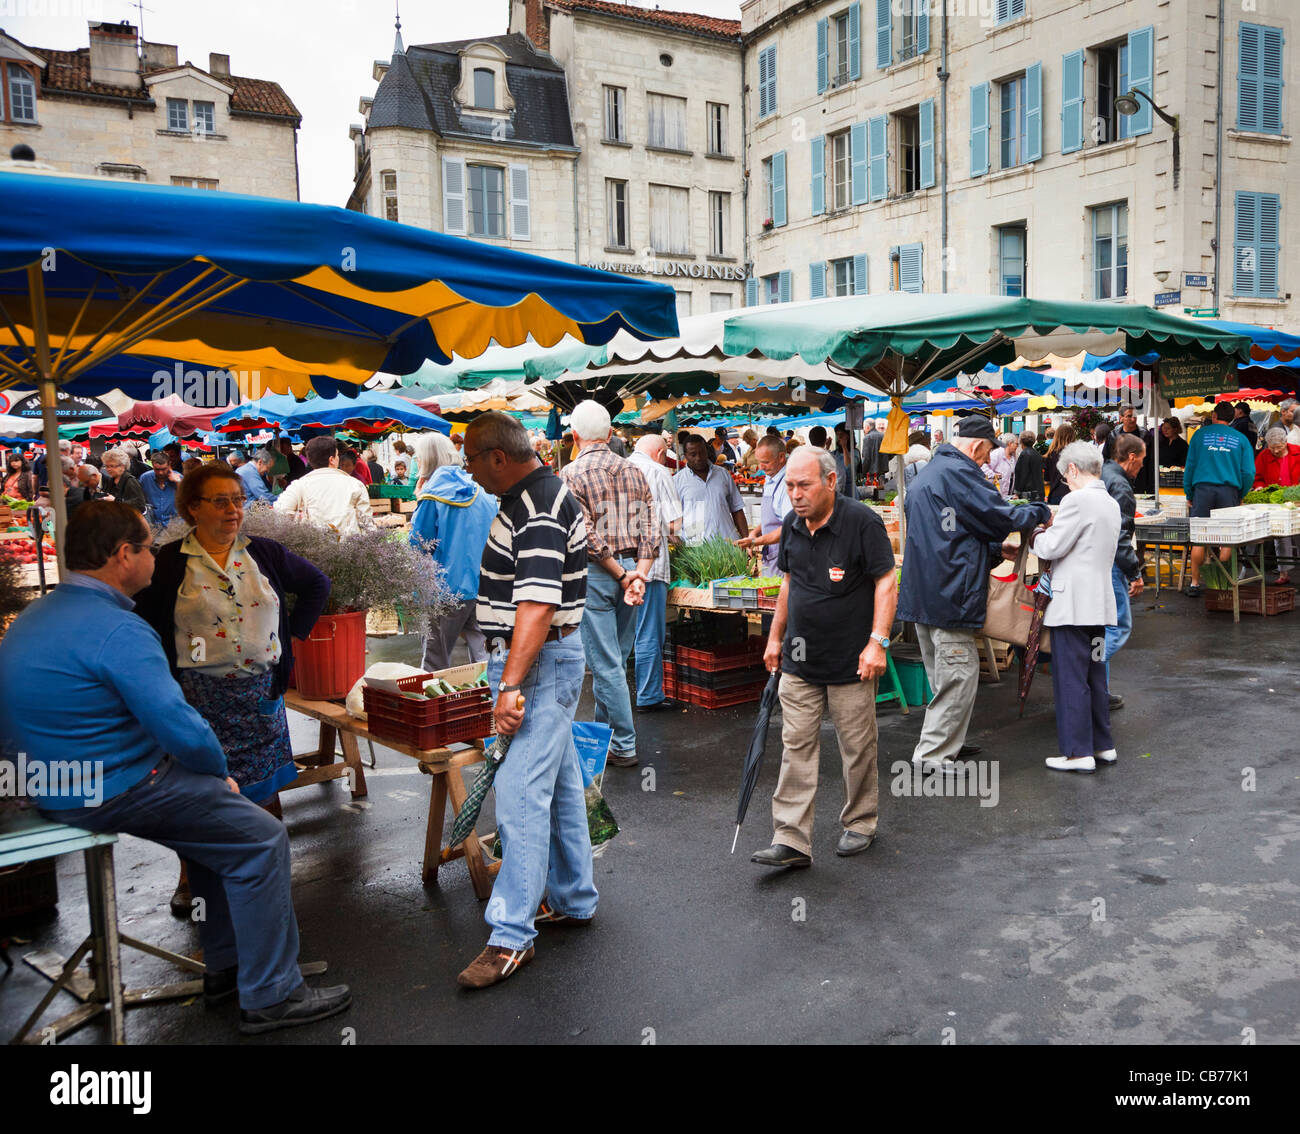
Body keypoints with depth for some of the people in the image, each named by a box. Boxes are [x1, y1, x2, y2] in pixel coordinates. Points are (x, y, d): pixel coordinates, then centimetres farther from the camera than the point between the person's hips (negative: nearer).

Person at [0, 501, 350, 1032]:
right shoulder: (116, 629, -23)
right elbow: (182, 728, -26)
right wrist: (220, 772, -5)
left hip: (54, 783, 10)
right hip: (111, 791, -10)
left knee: (220, 820, 22)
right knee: (261, 839, -4)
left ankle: (226, 966, 30)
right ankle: (271, 995, 3)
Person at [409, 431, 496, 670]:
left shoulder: (432, 495, -10)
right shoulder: (481, 489, 5)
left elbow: (419, 545, -6)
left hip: (450, 586, -5)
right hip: (484, 586, 5)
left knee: (435, 661, 4)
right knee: (483, 656, 10)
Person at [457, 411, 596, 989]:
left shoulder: (538, 513, -21)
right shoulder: (533, 494, 13)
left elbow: (537, 607, -31)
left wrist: (511, 686, -35)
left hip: (540, 663, -11)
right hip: (540, 659, 11)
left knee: (520, 795, -9)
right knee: (559, 784, 18)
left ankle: (512, 937, -3)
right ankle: (572, 900, 31)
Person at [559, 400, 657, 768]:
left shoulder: (571, 474, -8)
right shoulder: (633, 471, 9)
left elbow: (587, 535, -16)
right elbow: (651, 527, 1)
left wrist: (620, 575, -10)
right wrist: (639, 574, -6)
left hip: (595, 573, -6)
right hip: (631, 569, 6)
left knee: (606, 664, -1)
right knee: (616, 659, 16)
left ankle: (623, 746, 3)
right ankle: (604, 729, 28)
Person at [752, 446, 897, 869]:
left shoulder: (862, 521, -12)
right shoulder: (792, 524, 7)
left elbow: (886, 582, -12)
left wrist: (878, 642, -19)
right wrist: (775, 637, 18)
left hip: (851, 660, -5)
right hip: (799, 660, 5)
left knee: (857, 747, 9)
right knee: (796, 748, 3)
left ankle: (859, 823, 29)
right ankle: (791, 840, 6)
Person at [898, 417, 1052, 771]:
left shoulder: (925, 475, 19)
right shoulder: (959, 473, -14)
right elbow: (1000, 515, -12)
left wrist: (997, 549, 21)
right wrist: (1042, 512, 6)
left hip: (923, 592, 11)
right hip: (949, 592, -11)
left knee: (945, 675, 20)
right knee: (960, 675, -5)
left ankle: (946, 742, 29)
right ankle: (933, 757, -3)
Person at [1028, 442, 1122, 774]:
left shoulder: (1078, 500, -14)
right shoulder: (1111, 503, 15)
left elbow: (1051, 548, -14)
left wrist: (1036, 537, 4)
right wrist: (1053, 531, 16)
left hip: (1073, 603, -9)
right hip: (1099, 602, 9)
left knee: (1070, 678, -3)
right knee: (1094, 675, 16)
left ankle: (1078, 751, 0)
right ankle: (1102, 744, 23)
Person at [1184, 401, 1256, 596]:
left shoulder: (1201, 434, 8)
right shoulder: (1240, 439, 10)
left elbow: (1190, 466, 6)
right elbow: (1249, 472, 3)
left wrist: (1189, 495, 12)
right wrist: (1240, 496, 15)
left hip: (1202, 488, -1)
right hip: (1229, 491, 1)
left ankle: (1195, 583, 1)